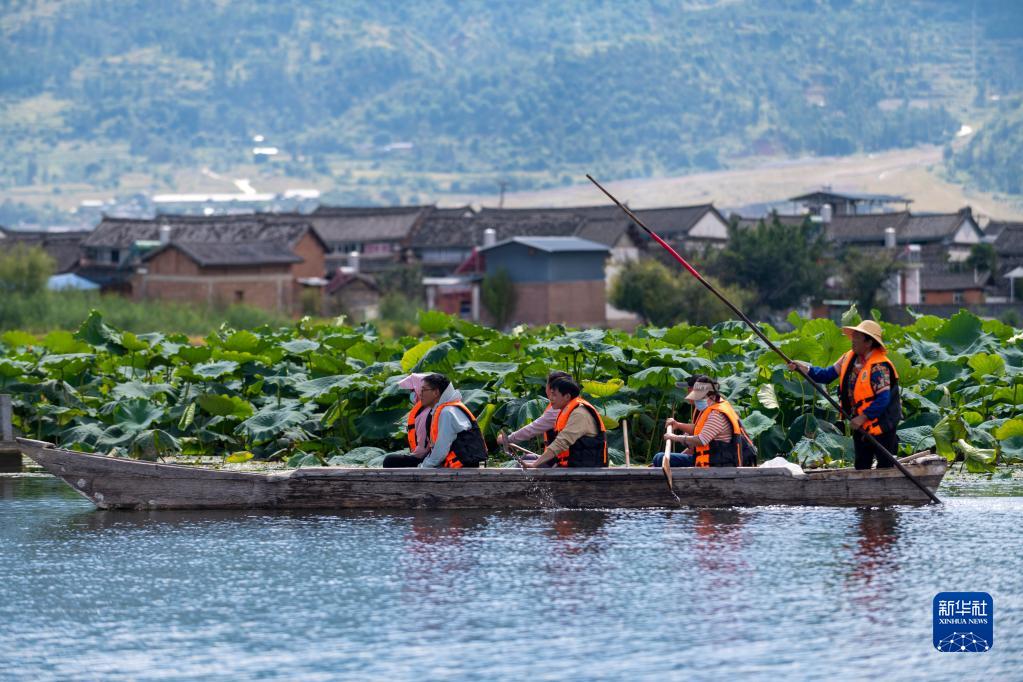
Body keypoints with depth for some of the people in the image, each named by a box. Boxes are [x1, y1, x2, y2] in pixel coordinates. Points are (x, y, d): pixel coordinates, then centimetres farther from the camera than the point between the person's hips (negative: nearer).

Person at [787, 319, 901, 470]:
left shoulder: (879, 367, -23)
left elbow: (883, 399, -25)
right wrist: (805, 369, -8)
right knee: (861, 467, 14)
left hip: (880, 426, -8)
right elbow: (828, 374, 4)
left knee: (884, 467, -1)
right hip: (860, 424, 8)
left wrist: (864, 417, -26)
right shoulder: (849, 358, 2)